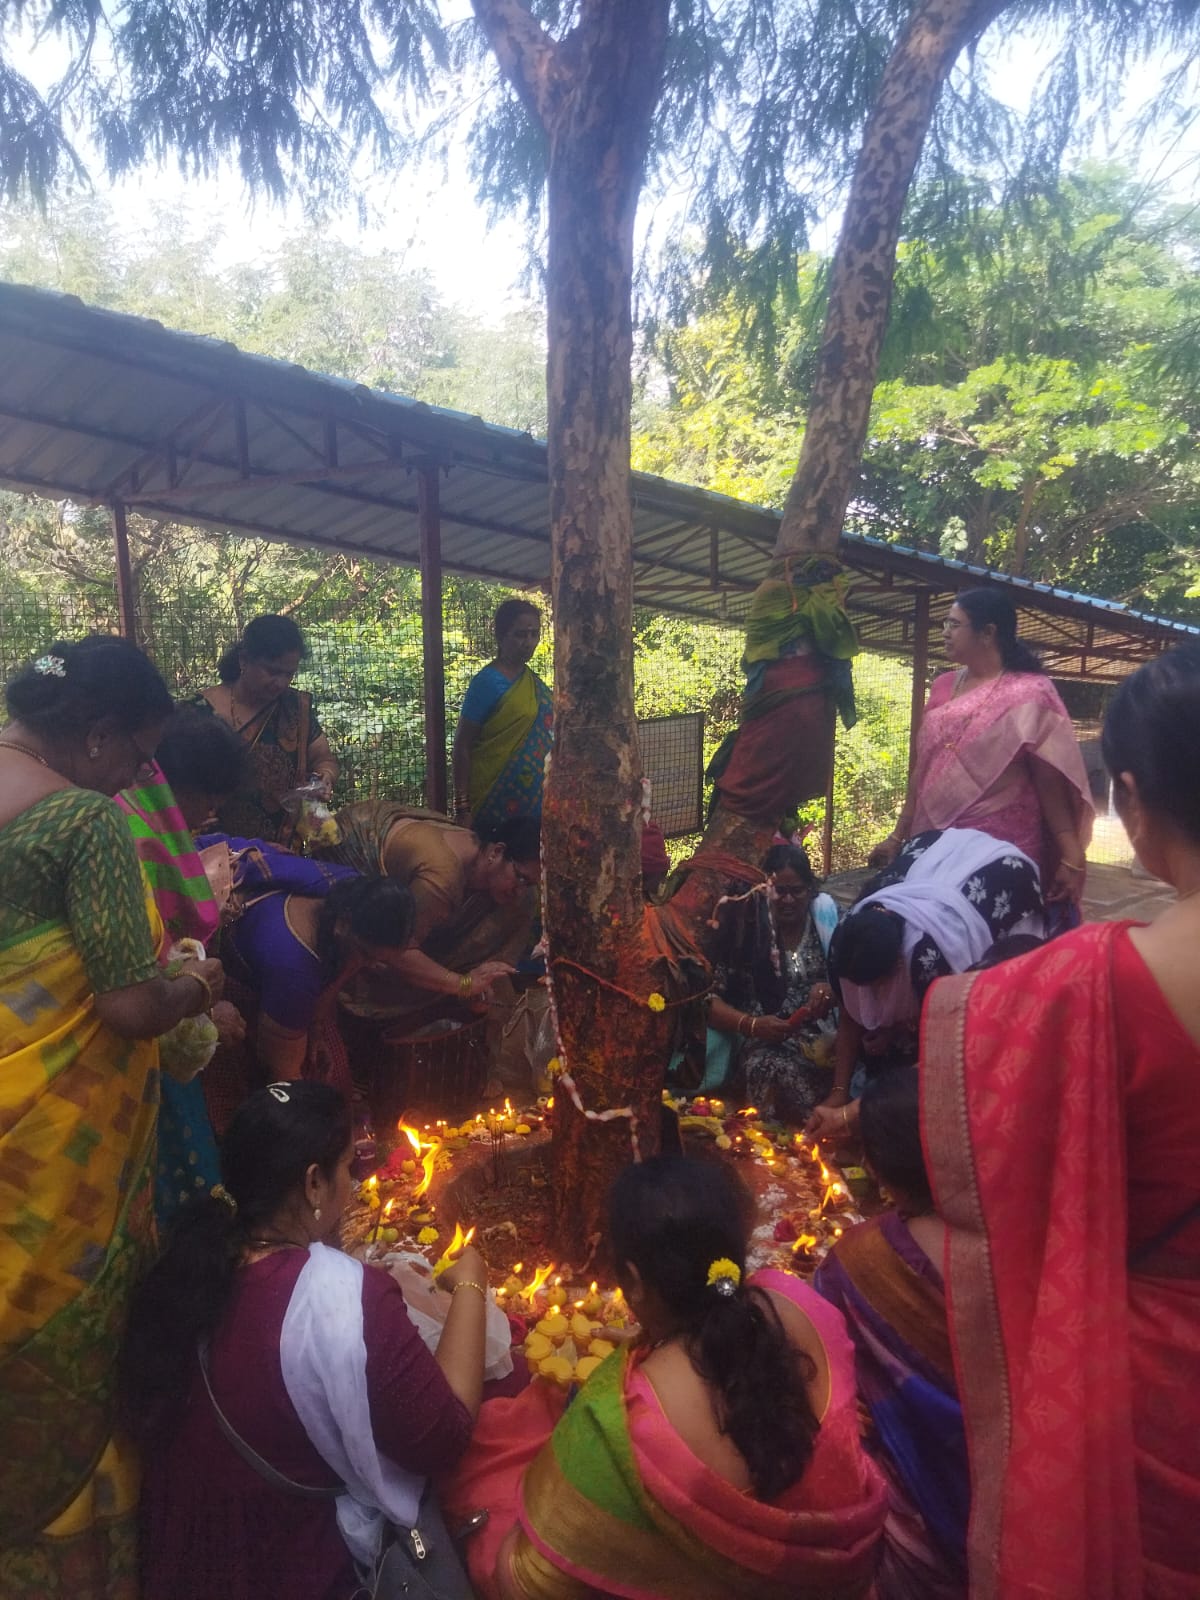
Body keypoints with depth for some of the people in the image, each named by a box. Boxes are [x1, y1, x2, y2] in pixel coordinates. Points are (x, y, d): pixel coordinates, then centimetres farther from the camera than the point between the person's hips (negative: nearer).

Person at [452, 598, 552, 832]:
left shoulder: (533, 680, 9)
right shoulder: (488, 681, -11)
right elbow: (462, 746, -12)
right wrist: (462, 808, -16)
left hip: (532, 801, 7)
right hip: (494, 805, -7)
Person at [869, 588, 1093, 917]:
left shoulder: (1028, 694, -5)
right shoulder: (943, 687, 10)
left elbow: (1050, 784, -8)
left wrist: (1071, 858, -11)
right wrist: (899, 835, 14)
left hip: (1003, 850, -5)